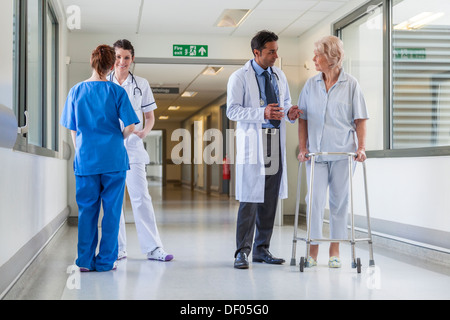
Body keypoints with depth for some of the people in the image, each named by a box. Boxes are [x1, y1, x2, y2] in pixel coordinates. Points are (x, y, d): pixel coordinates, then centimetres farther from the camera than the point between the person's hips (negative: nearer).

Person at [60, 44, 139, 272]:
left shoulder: (76, 91, 3)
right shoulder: (116, 92, -4)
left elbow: (72, 129, 7)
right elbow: (130, 127, -9)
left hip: (85, 159, 2)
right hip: (113, 159, -2)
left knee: (86, 210, 9)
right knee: (111, 210, 6)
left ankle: (85, 261, 11)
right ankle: (105, 261, 10)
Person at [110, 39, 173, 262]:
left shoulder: (141, 85, 7)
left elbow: (149, 116, 11)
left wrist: (144, 131, -9)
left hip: (132, 146, -1)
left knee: (140, 197, -6)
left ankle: (152, 248, -2)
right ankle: (118, 249, 13)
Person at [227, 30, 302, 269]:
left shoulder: (279, 75, 14)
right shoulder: (239, 78, -4)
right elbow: (232, 110, -10)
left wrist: (289, 112, -2)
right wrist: (263, 113, -22)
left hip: (276, 142, 6)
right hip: (252, 143, -6)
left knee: (270, 199, 8)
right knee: (250, 199, -8)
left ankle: (262, 249, 18)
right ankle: (242, 252, -1)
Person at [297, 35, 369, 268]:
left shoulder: (351, 85, 1)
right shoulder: (311, 85, 8)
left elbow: (360, 120, 2)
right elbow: (302, 119, 10)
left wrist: (361, 147, -8)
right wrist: (303, 148, 1)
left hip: (343, 152, -2)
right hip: (316, 152, 2)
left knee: (339, 200, 4)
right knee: (315, 199, -4)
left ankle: (335, 250, 14)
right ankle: (313, 250, 4)